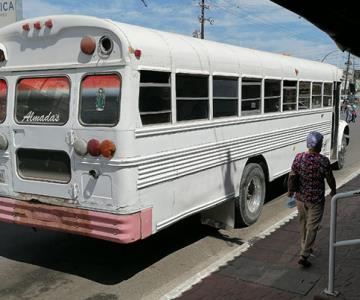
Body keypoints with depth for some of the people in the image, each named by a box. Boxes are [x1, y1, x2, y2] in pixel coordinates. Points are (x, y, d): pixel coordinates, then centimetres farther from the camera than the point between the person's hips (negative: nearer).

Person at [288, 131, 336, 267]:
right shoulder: (324, 161, -17)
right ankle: (304, 255, 0)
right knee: (312, 226, 4)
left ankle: (305, 248, 38)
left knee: (303, 223, 21)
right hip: (316, 200, -4)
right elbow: (330, 179, -6)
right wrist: (333, 190, 14)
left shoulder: (299, 157, -10)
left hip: (300, 197, 4)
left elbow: (292, 177, -4)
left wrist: (291, 190, 12)